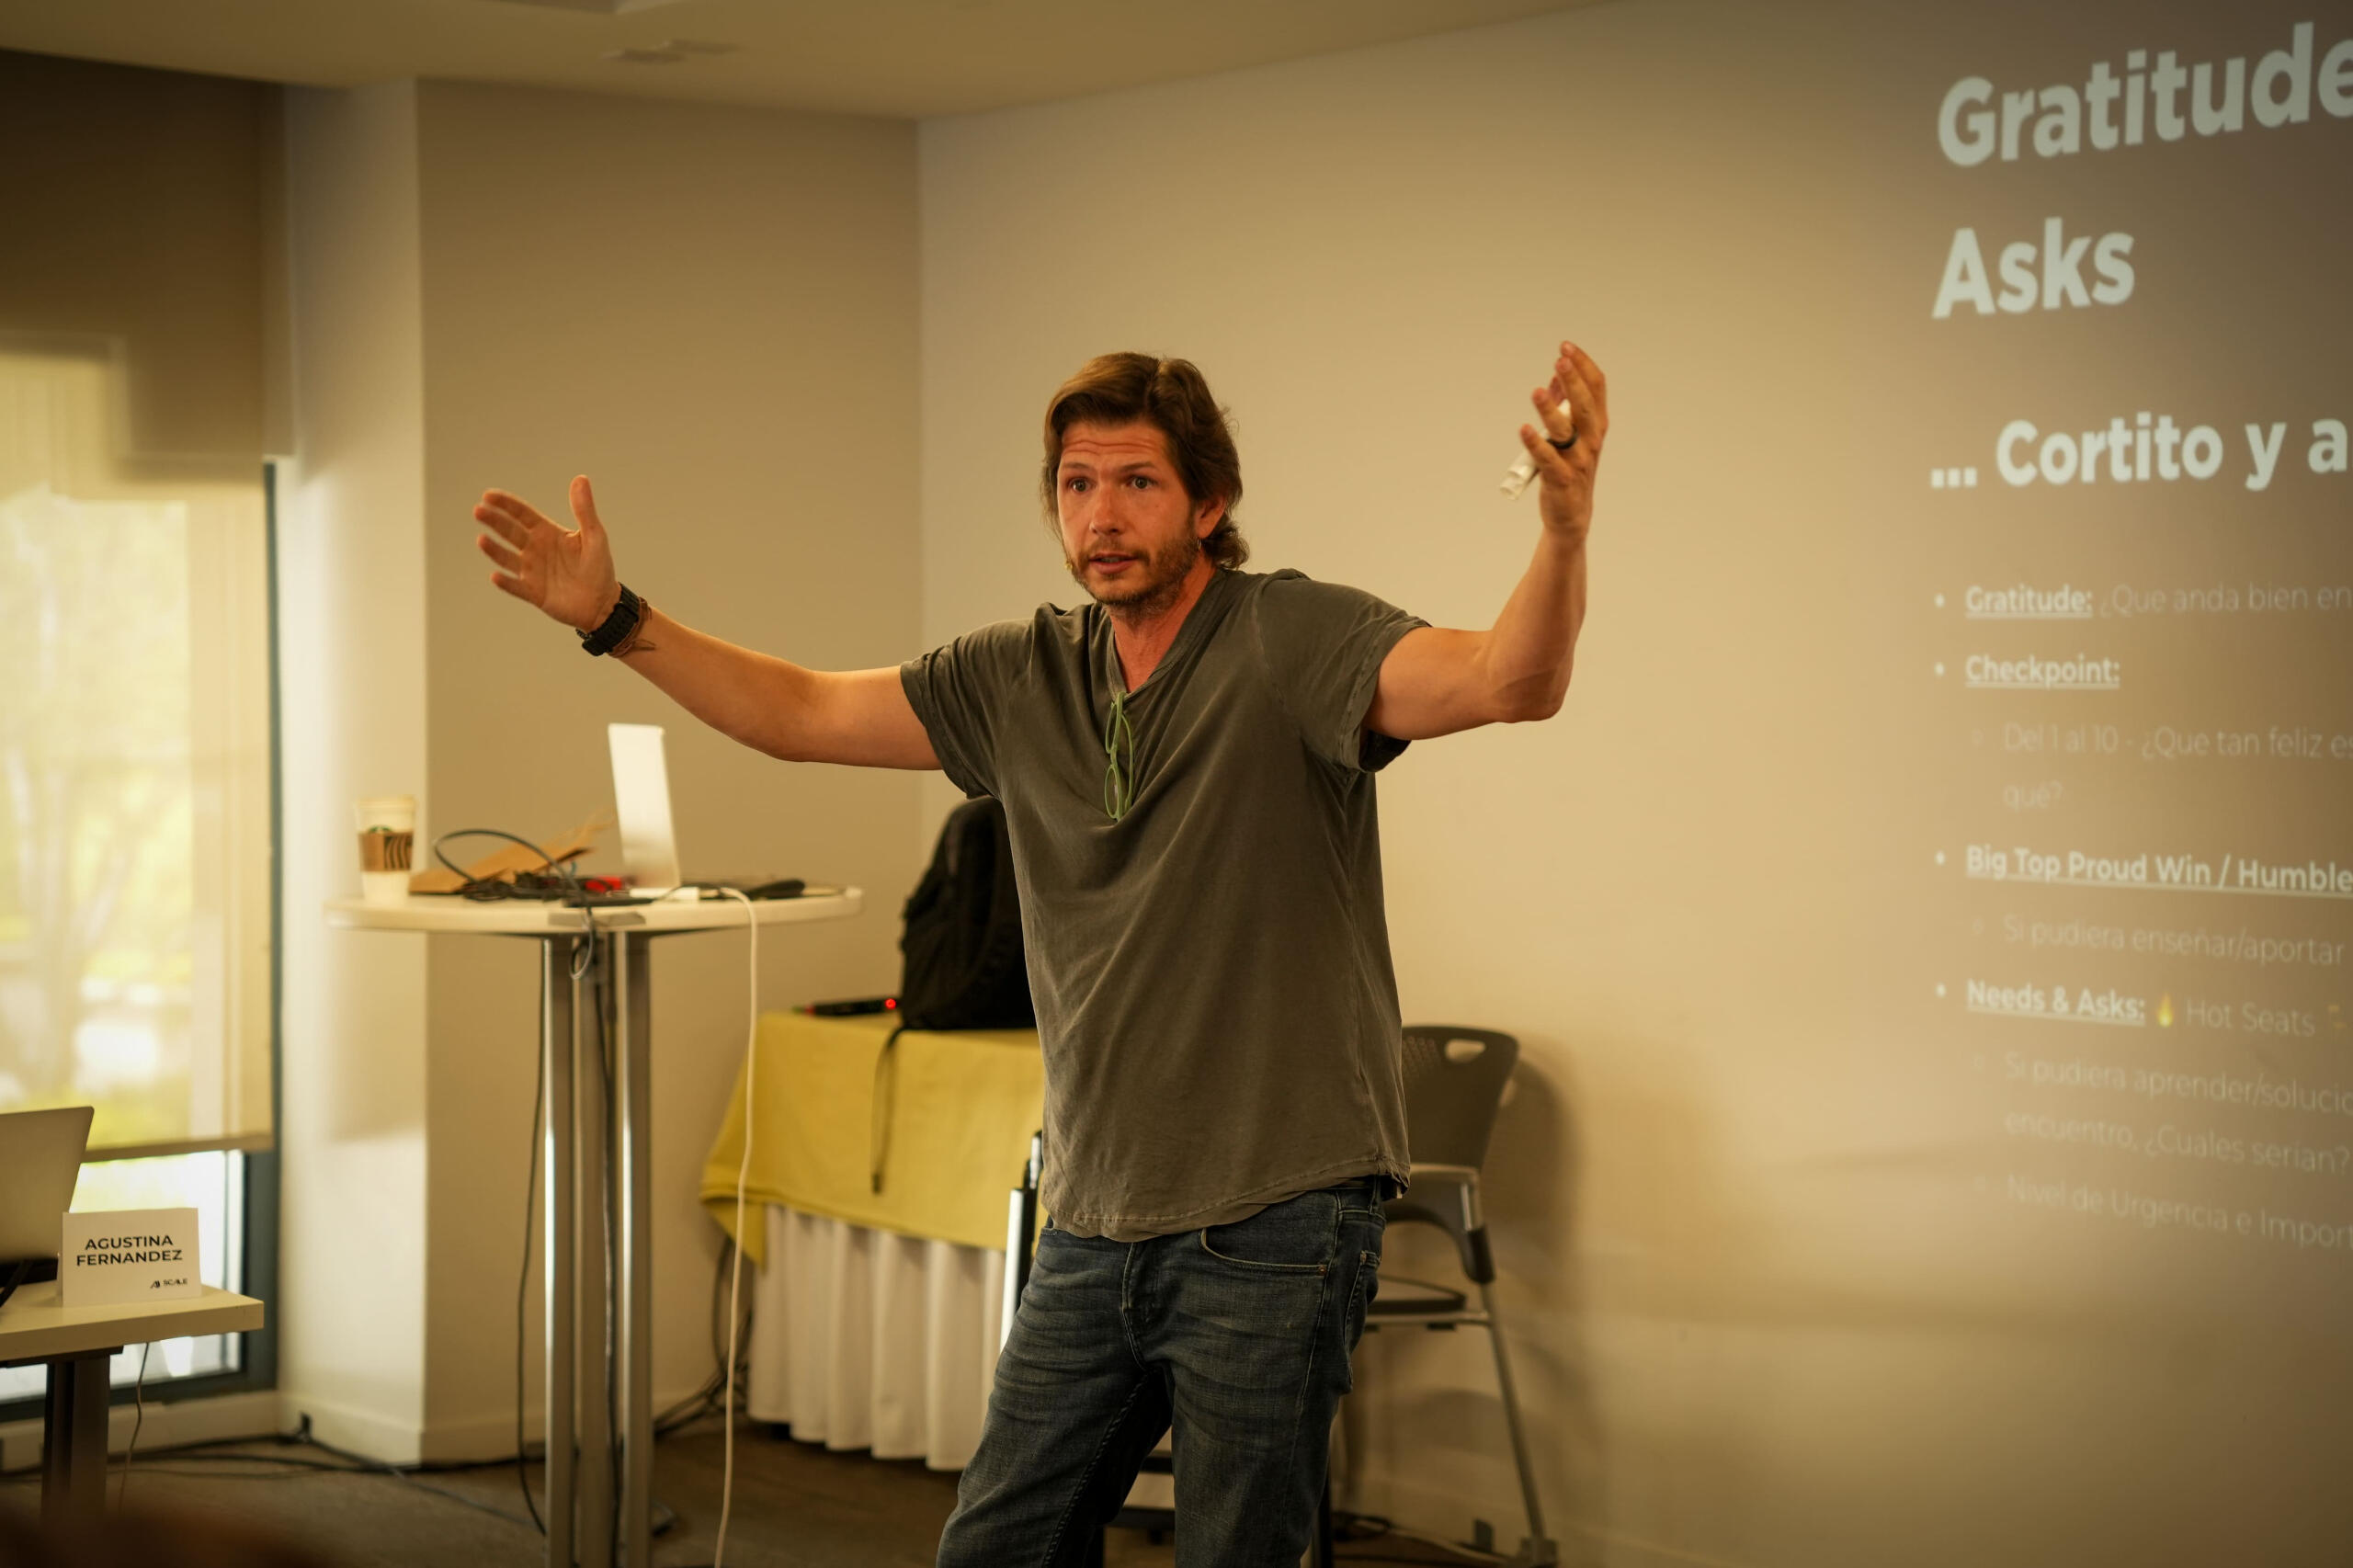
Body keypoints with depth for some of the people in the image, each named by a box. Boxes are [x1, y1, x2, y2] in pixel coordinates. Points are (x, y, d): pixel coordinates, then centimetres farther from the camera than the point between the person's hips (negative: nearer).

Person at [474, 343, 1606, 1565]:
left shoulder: (1288, 639, -11)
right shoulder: (1025, 676, 8)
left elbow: (1509, 681, -26)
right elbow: (803, 714, 13)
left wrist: (1565, 525, -46)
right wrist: (614, 619, 5)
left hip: (1272, 1223, -6)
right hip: (1094, 1226, 6)